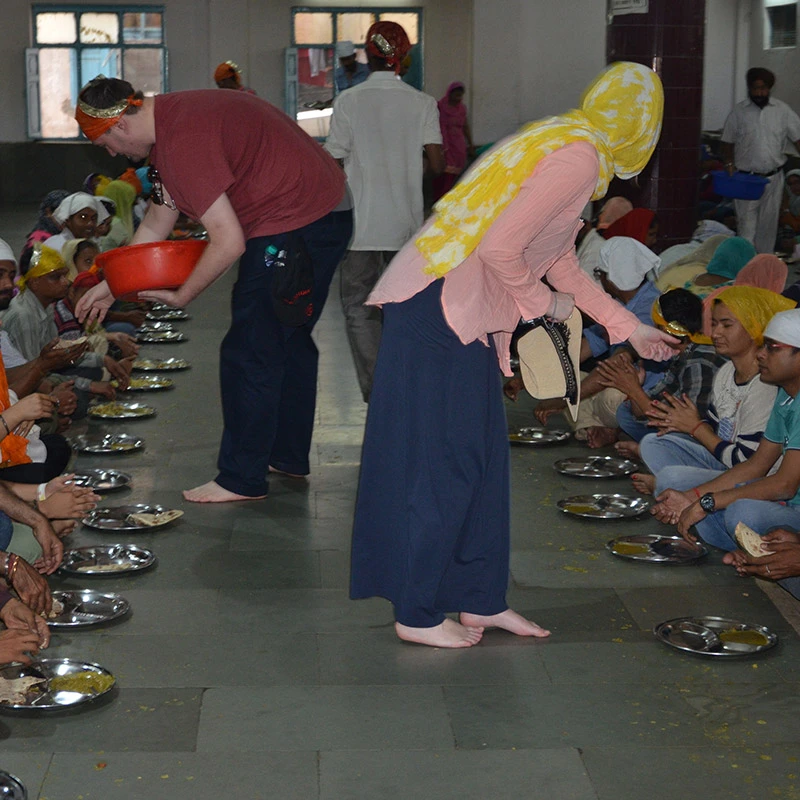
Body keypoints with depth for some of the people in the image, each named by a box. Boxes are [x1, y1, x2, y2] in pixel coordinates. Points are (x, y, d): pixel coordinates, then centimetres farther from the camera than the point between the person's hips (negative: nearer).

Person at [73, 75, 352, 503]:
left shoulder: (184, 139, -23)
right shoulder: (169, 122, 11)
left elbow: (229, 241, -25)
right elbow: (157, 223, 20)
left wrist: (181, 296, -11)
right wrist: (110, 285, 21)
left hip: (295, 224, -11)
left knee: (250, 352, -5)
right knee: (288, 340, 20)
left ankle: (242, 479, 4)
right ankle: (288, 455, 33)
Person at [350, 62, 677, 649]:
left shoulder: (569, 146, 17)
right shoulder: (579, 158, -15)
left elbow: (560, 261, 24)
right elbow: (500, 248, -22)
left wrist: (629, 327, 28)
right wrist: (543, 303, -4)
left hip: (463, 314, 10)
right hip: (440, 309, -10)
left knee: (482, 456, 13)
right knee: (441, 462, -2)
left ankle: (481, 601, 23)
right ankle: (419, 614, 9)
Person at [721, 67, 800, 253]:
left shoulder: (782, 110, 0)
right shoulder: (739, 111, -1)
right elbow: (728, 142, 6)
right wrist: (729, 163, -9)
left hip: (773, 177, 2)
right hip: (746, 178, -1)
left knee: (768, 223, 10)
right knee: (747, 224, -3)